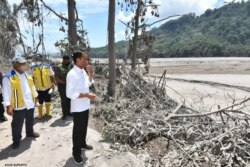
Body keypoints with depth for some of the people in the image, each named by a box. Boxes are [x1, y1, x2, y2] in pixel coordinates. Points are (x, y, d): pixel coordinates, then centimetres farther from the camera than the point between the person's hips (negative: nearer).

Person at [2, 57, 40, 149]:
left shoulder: (27, 75, 8)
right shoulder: (8, 77, -16)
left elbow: (32, 86, 19)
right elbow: (6, 92, -19)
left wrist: (35, 96, 21)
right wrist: (8, 106, -23)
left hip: (30, 103, 7)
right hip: (19, 106, -6)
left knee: (30, 120, 23)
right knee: (17, 124, 7)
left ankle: (30, 132, 44)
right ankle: (16, 140, 24)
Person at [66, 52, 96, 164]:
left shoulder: (83, 71, 4)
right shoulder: (72, 74, -23)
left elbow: (89, 83, 16)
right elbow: (70, 94, -26)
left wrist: (90, 73, -1)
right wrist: (87, 95, -26)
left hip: (85, 105, 8)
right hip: (78, 107, -8)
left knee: (84, 127, 23)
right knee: (77, 129, 7)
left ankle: (82, 143, 44)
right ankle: (76, 152, 24)